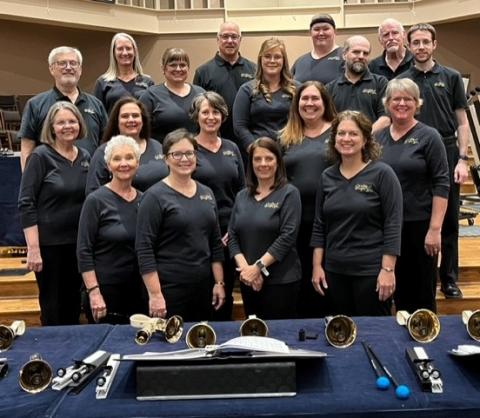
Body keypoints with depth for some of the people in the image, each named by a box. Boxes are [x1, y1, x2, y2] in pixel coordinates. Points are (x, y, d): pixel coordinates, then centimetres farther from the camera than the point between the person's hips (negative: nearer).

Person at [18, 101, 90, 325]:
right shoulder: (41, 156, -8)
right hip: (49, 243, -5)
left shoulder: (85, 157, 6)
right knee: (53, 309, 6)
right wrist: (33, 248, -18)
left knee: (73, 306, 15)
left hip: (79, 242, 5)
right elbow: (26, 204, -12)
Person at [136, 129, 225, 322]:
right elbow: (144, 249, -12)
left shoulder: (206, 193, 9)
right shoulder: (155, 196, -8)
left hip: (203, 288, 5)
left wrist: (219, 282, 9)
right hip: (168, 290, -5)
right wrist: (155, 294, -16)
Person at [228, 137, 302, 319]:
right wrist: (245, 267, -9)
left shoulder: (289, 193, -3)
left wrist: (258, 267, -16)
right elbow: (232, 236, 6)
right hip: (248, 281, 5)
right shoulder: (242, 196, 11)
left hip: (282, 280, -5)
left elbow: (288, 236, -13)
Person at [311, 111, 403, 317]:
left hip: (371, 271, -4)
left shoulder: (382, 174, -6)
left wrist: (388, 269, -14)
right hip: (334, 271, 4)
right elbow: (319, 225, 10)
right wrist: (317, 265, 5)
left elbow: (393, 225, -9)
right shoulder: (327, 177, 7)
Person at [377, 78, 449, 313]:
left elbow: (441, 185, -8)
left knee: (422, 293, 5)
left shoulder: (428, 137, -4)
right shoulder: (378, 138, 8)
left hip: (420, 225, -4)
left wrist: (435, 229, -14)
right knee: (398, 289, 13)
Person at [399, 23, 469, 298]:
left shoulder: (451, 78, 4)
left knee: (449, 221, 5)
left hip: (447, 156, 0)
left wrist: (463, 159, -6)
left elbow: (462, 122, 3)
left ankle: (449, 278, 17)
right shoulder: (401, 81, 5)